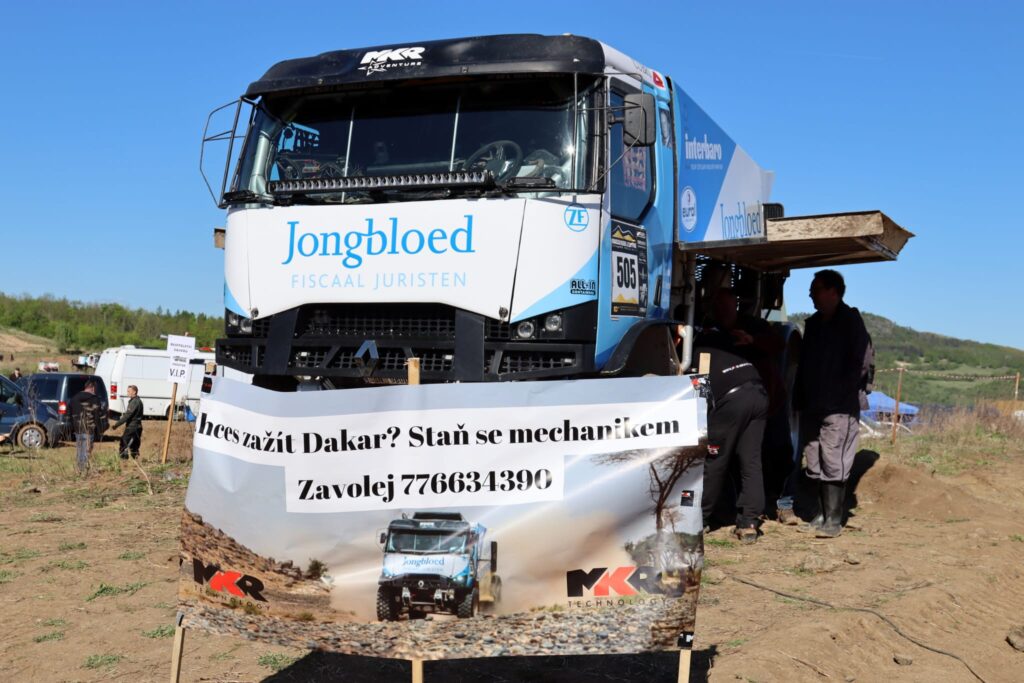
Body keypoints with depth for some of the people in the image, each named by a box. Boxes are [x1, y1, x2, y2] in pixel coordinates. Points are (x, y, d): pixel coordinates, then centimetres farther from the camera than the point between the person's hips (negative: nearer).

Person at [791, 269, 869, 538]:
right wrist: (799, 400, 10)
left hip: (839, 408, -7)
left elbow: (857, 365, -10)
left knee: (833, 464, -8)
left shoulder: (850, 322, -4)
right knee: (815, 465, 8)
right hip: (813, 406, 7)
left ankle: (833, 521, -5)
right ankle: (821, 515, 16)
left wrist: (841, 396, -17)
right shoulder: (813, 324, 16)